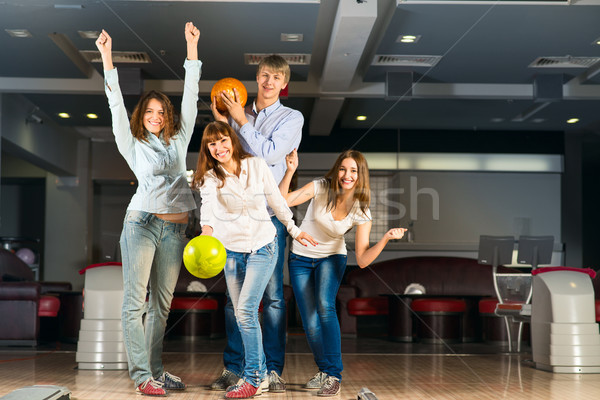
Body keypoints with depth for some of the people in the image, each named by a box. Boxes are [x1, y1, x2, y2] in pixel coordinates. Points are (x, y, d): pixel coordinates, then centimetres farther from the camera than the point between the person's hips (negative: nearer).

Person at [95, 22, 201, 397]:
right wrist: (107, 57, -4)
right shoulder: (134, 146, 10)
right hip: (142, 223, -3)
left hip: (175, 228, 3)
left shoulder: (178, 141, 17)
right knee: (135, 302, -7)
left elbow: (190, 98, 14)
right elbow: (117, 105, 3)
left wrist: (192, 47, 11)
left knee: (162, 303, 6)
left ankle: (155, 369, 12)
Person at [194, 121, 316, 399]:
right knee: (241, 315, 8)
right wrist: (206, 228, -47)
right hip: (231, 250, 3)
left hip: (262, 247, -3)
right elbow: (208, 205, -28)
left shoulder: (256, 165, -5)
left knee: (246, 311, -15)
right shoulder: (209, 177, -7)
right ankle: (260, 373, 25)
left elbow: (276, 201, 5)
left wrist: (295, 231, 11)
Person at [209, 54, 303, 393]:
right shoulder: (239, 115, 15)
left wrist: (241, 121, -6)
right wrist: (221, 123, 1)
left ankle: (273, 369, 2)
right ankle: (234, 368, 8)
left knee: (273, 293, -3)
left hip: (270, 213, -3)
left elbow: (269, 153, -7)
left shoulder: (292, 118, 7)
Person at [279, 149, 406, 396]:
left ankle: (334, 375, -19)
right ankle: (324, 370, 24)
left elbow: (362, 260, -20)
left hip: (331, 258, -1)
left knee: (325, 306, -28)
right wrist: (291, 171, -37)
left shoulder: (361, 212, -16)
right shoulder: (321, 188, -18)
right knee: (310, 323, -3)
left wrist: (386, 238, -32)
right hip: (301, 259, 1)